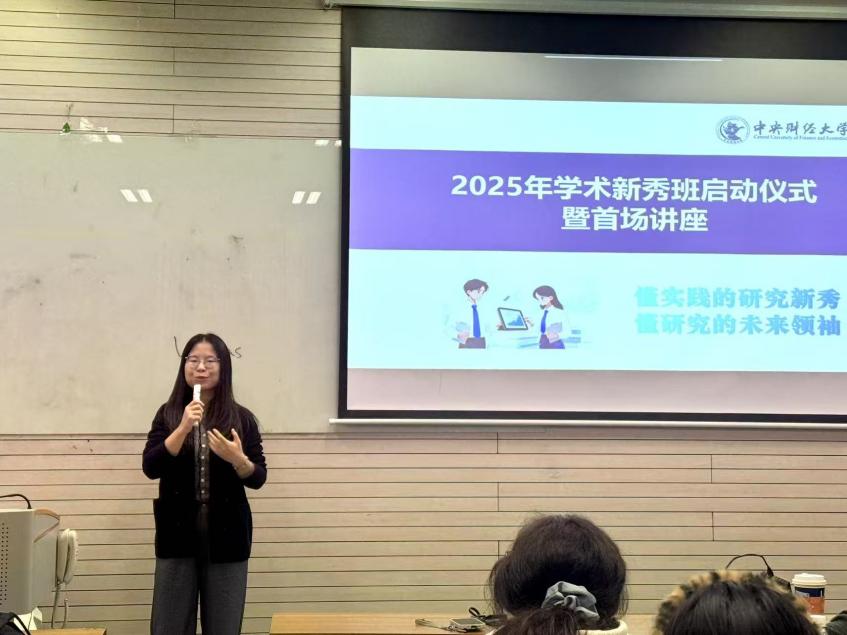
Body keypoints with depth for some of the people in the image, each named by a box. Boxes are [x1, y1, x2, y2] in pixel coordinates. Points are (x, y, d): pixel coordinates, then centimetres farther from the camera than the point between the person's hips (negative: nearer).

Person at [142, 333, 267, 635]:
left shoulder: (241, 418, 2)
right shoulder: (168, 414, 3)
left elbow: (258, 478, 1)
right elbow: (150, 467, -7)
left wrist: (238, 459, -19)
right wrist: (183, 429, -18)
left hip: (226, 536, 0)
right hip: (177, 534, 0)